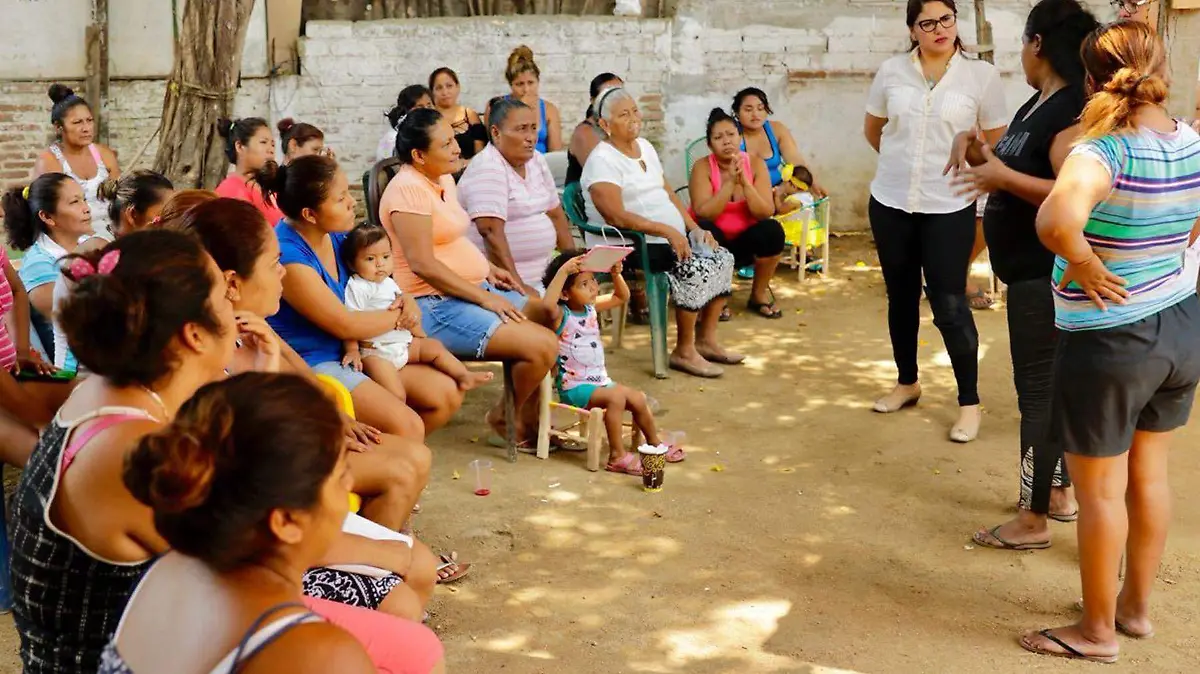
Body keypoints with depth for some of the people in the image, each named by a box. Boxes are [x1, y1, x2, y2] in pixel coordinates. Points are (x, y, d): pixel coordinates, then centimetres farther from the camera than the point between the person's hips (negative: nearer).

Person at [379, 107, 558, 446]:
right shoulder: (408, 189, -18)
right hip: (437, 306, -10)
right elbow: (423, 264, -23)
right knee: (542, 346, -19)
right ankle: (508, 417, 7)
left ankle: (530, 418, 19)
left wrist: (488, 269, 9)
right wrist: (484, 298, -19)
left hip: (476, 290, 10)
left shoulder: (444, 179, 12)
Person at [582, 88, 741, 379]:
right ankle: (684, 351, -13)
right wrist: (667, 231, -27)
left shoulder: (645, 147, 16)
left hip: (671, 237, 9)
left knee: (722, 258, -5)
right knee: (696, 267, -26)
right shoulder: (603, 160, -12)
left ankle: (706, 339, 5)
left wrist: (694, 228, 2)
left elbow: (669, 193, 18)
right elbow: (616, 217, -22)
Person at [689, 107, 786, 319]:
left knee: (772, 230, -26)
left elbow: (766, 213, -16)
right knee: (705, 231, -34)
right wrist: (730, 182, -31)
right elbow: (703, 214, -25)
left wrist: (745, 182, -28)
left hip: (744, 241, 2)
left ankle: (759, 294, -3)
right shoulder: (703, 167, -14)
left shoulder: (755, 164, -8)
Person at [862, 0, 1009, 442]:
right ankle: (907, 383, 32)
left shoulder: (982, 75, -6)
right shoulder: (892, 71, 0)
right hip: (890, 202, 3)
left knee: (949, 305, -4)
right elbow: (872, 130, 16)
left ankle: (970, 402, 9)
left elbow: (997, 144, 2)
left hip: (949, 207, -3)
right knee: (901, 297, 15)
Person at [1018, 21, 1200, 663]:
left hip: (1109, 343, -7)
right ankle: (1137, 606, 36)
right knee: (1148, 475, 20)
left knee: (1100, 490, 8)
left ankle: (1098, 631, 22)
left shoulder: (1104, 152, -25)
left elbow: (1056, 222, -44)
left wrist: (1086, 264, -27)